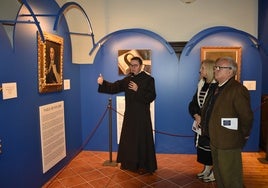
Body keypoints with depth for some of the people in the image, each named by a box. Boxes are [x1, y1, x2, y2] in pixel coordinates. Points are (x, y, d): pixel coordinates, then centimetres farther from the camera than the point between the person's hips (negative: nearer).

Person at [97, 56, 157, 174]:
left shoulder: (148, 79, -7)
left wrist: (138, 90, -21)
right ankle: (129, 163, 30)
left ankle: (144, 166, 16)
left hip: (142, 115, -5)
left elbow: (151, 97, -14)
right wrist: (103, 83, -13)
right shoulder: (127, 79, 8)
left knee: (142, 140, 1)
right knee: (128, 139, 14)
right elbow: (114, 87, 3)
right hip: (129, 115, 6)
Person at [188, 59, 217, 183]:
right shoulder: (201, 84, 8)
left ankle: (214, 172, 20)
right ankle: (206, 169, 32)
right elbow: (193, 103, 10)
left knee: (211, 147, 2)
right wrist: (196, 116, -6)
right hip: (201, 123, 7)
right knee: (202, 145, 14)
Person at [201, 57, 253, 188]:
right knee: (218, 175, 23)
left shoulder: (237, 89, -19)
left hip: (228, 143, -9)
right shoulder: (217, 88, 10)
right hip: (215, 141, 9)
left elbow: (247, 117, -19)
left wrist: (244, 135, -8)